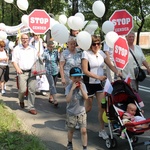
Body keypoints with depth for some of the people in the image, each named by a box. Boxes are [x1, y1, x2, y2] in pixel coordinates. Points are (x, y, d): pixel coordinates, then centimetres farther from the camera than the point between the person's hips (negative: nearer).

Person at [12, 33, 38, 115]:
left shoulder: (33, 49, 12)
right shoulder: (17, 49, 5)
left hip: (32, 72, 2)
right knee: (22, 90, -6)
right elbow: (14, 61, 1)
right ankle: (21, 100, 28)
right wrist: (17, 68, -15)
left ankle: (31, 107, 6)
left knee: (32, 90, -3)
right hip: (22, 72, -2)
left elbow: (37, 60, 14)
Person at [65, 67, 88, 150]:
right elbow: (68, 100, -28)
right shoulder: (68, 87, -15)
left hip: (81, 112, 1)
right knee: (71, 130, 16)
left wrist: (81, 88, -23)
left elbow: (86, 98, -15)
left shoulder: (83, 85, -7)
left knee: (83, 131, -2)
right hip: (71, 113, -1)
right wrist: (72, 89, -32)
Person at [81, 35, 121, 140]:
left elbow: (111, 65, 3)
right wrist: (98, 77, -25)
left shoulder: (101, 53, 5)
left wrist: (118, 73, -16)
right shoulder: (86, 53, -11)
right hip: (89, 83, -4)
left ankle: (102, 130, 9)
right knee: (88, 108, 8)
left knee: (102, 107, -1)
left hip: (100, 83, 4)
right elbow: (85, 71, -17)